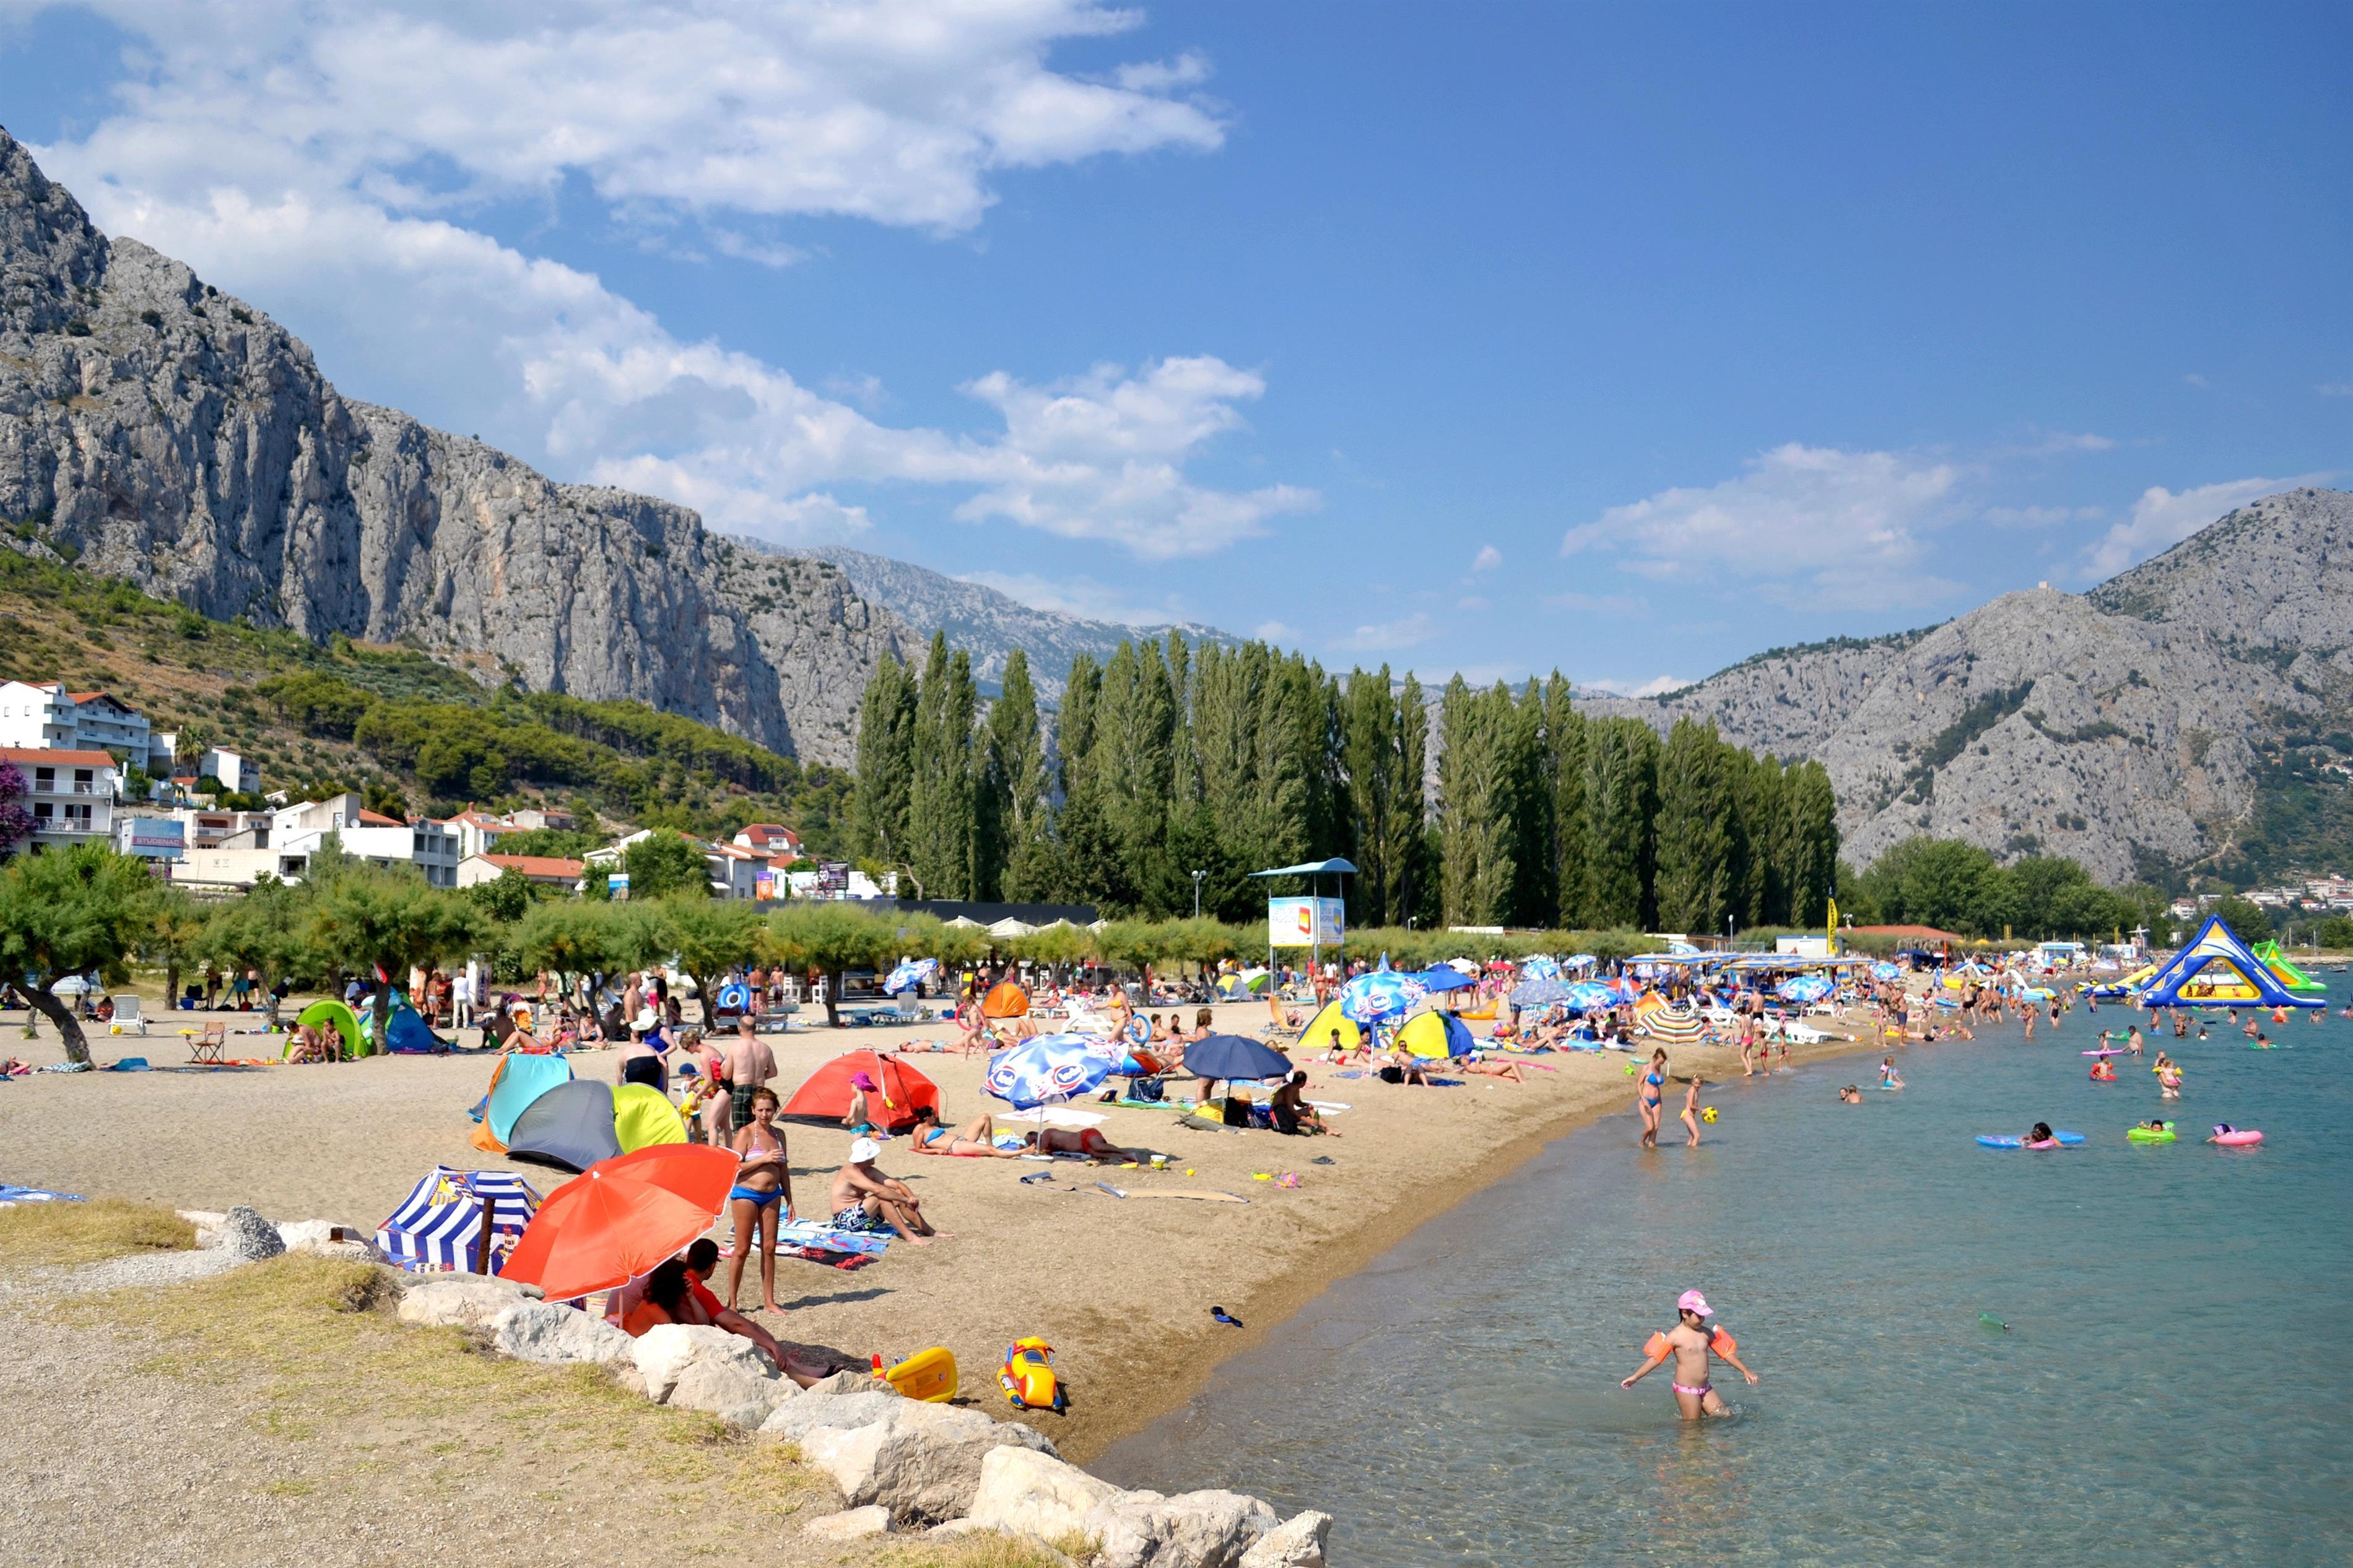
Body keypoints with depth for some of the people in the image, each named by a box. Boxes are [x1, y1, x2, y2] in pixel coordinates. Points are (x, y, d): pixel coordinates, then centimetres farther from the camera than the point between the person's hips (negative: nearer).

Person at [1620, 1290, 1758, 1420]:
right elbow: (1656, 1358, -11)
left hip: (1705, 1388, 6)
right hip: (1686, 1390, -6)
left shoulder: (1706, 1333, 7)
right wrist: (1635, 1377, -15)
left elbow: (1726, 1352, 15)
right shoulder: (1675, 1336, -11)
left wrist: (1745, 1371, 13)